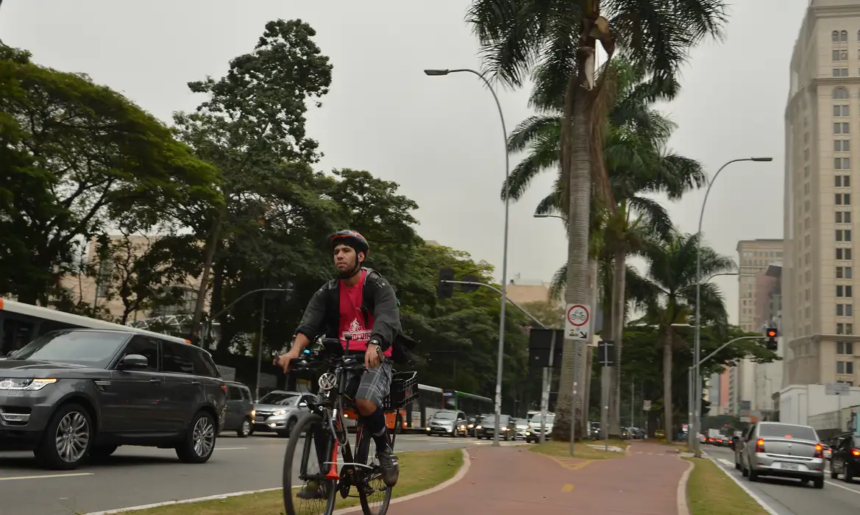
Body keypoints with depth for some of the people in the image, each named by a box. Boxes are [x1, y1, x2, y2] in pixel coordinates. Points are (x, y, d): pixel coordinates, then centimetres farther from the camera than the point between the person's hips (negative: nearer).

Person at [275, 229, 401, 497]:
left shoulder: (378, 286, -9)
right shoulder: (328, 292, 4)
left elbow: (387, 321, -27)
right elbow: (310, 322, -12)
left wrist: (374, 347, -48)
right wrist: (294, 351, -32)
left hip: (374, 361, -5)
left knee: (365, 401, -32)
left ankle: (385, 451, -6)